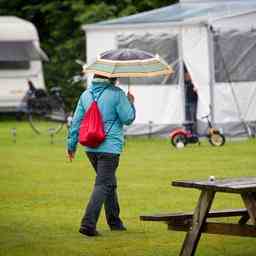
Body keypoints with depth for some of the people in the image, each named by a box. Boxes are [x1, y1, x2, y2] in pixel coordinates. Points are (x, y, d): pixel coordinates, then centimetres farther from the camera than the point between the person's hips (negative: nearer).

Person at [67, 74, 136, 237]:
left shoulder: (86, 94, 8)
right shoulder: (117, 94, -10)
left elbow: (76, 120, 10)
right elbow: (128, 118, -6)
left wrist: (72, 144, 16)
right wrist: (130, 103, 12)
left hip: (91, 147, 7)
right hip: (110, 147, -7)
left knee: (110, 183, 21)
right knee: (103, 185, -6)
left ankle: (115, 222, 30)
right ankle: (88, 223, -18)